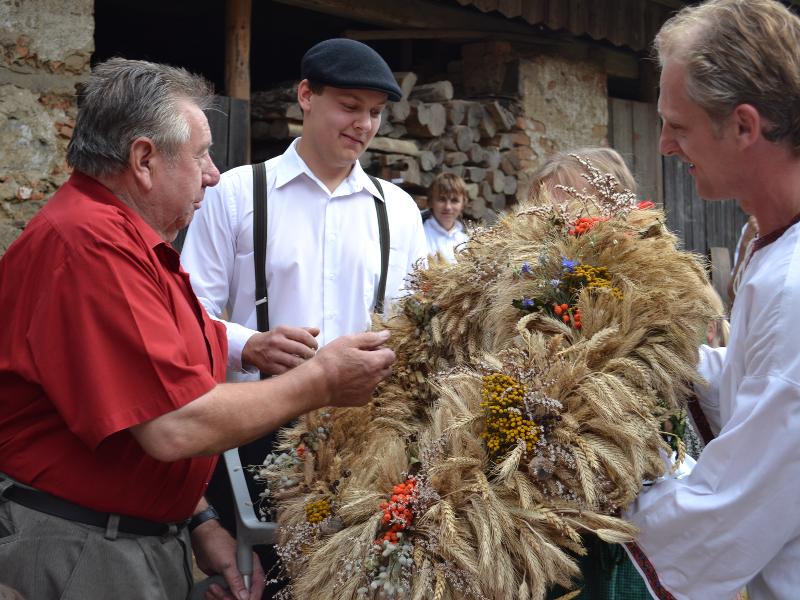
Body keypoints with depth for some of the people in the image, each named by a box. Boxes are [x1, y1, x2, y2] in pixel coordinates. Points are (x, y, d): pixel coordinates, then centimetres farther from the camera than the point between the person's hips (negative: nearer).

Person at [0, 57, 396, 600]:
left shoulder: (129, 240, 12)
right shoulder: (92, 243, -22)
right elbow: (175, 427, -27)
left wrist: (199, 522, 11)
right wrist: (321, 382, -15)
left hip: (148, 536, 9)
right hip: (84, 554, -9)